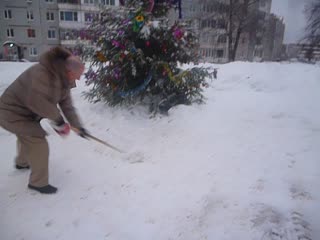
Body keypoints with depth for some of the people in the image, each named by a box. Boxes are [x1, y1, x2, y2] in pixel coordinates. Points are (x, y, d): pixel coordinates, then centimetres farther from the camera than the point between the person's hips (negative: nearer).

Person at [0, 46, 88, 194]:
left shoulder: (63, 80, -3)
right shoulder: (43, 73, -32)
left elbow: (67, 105, 1)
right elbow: (36, 101, -41)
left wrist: (78, 127, -2)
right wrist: (57, 118, -28)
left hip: (24, 113, 10)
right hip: (13, 113, -10)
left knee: (27, 137, 32)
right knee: (38, 144, -10)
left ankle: (22, 163, 62)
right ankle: (38, 182, 10)